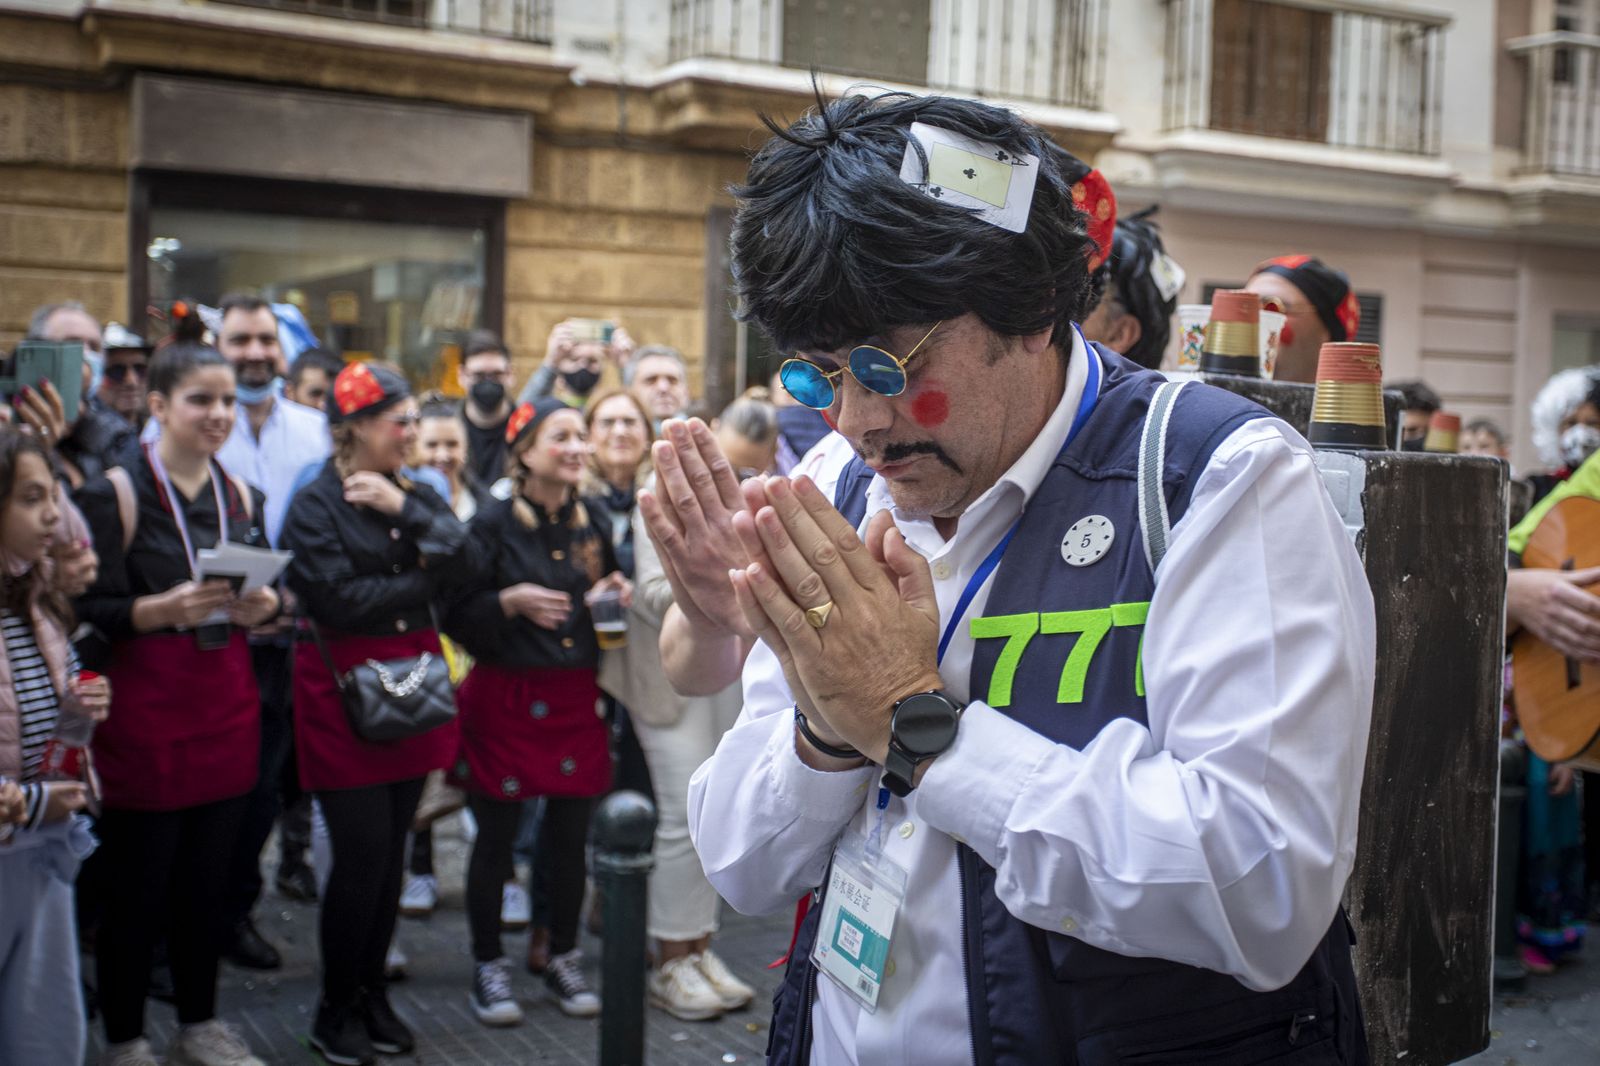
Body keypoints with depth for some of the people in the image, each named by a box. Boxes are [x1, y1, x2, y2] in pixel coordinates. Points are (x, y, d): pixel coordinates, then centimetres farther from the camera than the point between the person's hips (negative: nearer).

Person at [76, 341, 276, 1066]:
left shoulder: (240, 494, 9)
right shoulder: (118, 492, -8)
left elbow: (264, 595, 15)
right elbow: (94, 611, -12)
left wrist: (261, 606, -7)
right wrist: (167, 608, -28)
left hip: (227, 708, 5)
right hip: (145, 712, -5)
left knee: (207, 882, 13)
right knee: (136, 889, 3)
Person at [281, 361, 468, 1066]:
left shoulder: (418, 495, 13)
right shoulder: (316, 505, -4)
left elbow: (460, 556, -4)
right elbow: (340, 600, -16)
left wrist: (404, 508, -13)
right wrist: (423, 582, -6)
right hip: (345, 685, -5)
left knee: (391, 850, 10)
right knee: (363, 852, -5)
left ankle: (372, 994, 23)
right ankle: (336, 1009, 10)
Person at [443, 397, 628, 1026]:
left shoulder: (593, 519, 7)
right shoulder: (493, 524, -8)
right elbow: (455, 617, -9)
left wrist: (615, 591, 0)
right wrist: (510, 601, -24)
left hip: (575, 698, 4)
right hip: (507, 698, -4)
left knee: (570, 838, 10)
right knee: (496, 839, 6)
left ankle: (564, 961, 26)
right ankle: (488, 966, 21)